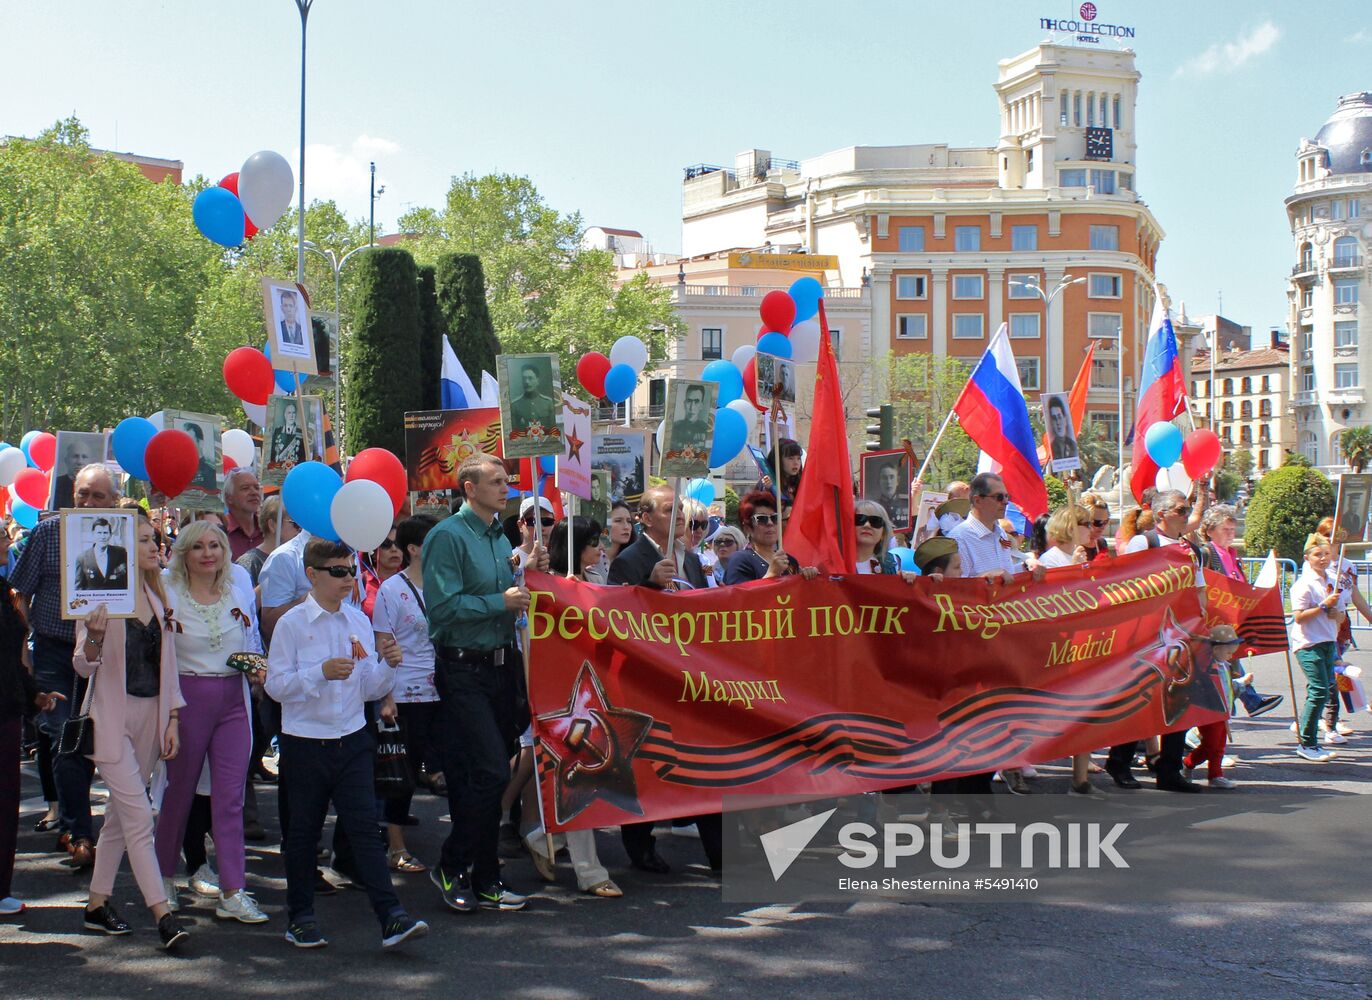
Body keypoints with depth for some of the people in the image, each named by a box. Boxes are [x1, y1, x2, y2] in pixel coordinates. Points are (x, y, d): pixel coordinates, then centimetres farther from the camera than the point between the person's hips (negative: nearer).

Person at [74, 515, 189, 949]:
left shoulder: (156, 596, 11)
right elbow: (83, 666, -8)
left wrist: (172, 718, 9)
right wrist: (93, 636, -29)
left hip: (150, 714, 7)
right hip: (112, 716, -6)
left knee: (121, 813, 12)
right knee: (138, 816, -10)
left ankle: (98, 903, 22)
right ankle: (162, 913, -11)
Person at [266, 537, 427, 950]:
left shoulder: (359, 621, 7)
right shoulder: (292, 624, -6)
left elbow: (368, 689, 11)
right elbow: (276, 685, -10)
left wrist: (388, 666, -8)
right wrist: (321, 673, -22)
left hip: (352, 741, 3)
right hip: (305, 742, -3)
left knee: (365, 827, -2)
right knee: (304, 831, 9)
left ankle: (390, 917, -6)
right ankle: (300, 918, 23)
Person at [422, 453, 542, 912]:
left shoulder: (500, 538, 15)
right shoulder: (448, 536, -10)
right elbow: (443, 606, -18)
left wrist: (530, 573, 3)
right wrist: (501, 602, -15)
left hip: (501, 665, 8)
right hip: (464, 671, -8)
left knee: (485, 776, 11)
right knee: (490, 771, -13)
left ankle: (483, 881, 19)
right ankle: (451, 867, 4)